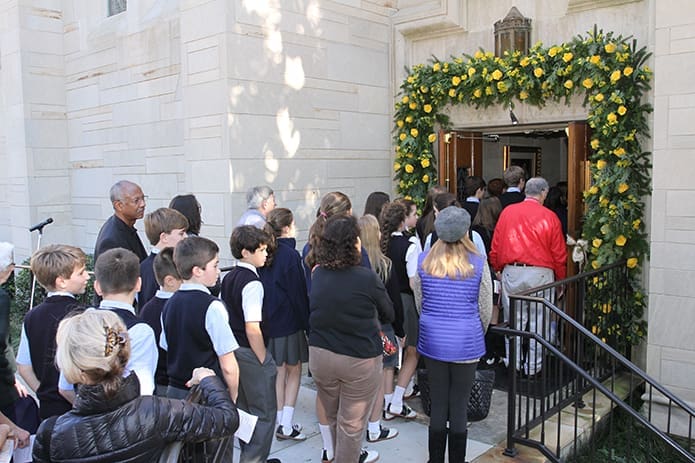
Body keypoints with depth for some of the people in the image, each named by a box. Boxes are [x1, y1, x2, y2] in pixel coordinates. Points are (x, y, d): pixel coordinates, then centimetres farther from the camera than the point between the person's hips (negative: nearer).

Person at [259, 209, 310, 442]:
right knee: (294, 371, 7)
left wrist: (267, 315, 15)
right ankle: (286, 425, 4)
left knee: (278, 371, 15)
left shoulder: (266, 254, 4)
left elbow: (263, 287, 8)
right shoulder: (290, 255, -15)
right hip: (288, 321, -6)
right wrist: (306, 322, -5)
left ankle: (279, 422, 22)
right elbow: (298, 293, -13)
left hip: (268, 320, 6)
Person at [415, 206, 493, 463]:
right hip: (466, 343, -2)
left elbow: (420, 303, 7)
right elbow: (486, 309, -1)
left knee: (438, 406, 13)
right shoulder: (478, 263, -8)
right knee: (460, 408, 8)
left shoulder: (424, 261, -3)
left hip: (433, 341, 2)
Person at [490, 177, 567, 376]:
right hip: (541, 274, -2)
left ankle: (513, 363, 20)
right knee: (538, 321, 8)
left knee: (514, 320, 11)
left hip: (511, 272, 2)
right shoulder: (549, 216, -2)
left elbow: (495, 247, 7)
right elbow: (559, 254, 1)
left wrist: (498, 269, 17)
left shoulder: (507, 212, 4)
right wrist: (560, 281, 11)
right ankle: (534, 366, 16)